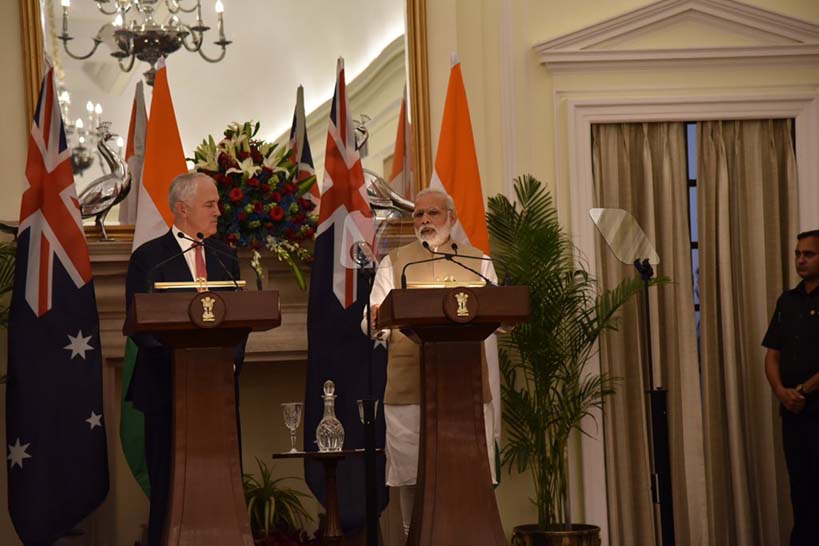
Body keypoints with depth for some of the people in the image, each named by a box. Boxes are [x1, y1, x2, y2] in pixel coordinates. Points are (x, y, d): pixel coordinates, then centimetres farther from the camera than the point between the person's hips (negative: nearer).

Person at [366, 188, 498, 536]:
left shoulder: (478, 262, 17)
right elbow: (375, 324, 6)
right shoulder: (393, 264, 13)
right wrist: (377, 322, -18)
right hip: (408, 386, -1)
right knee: (411, 475, -2)